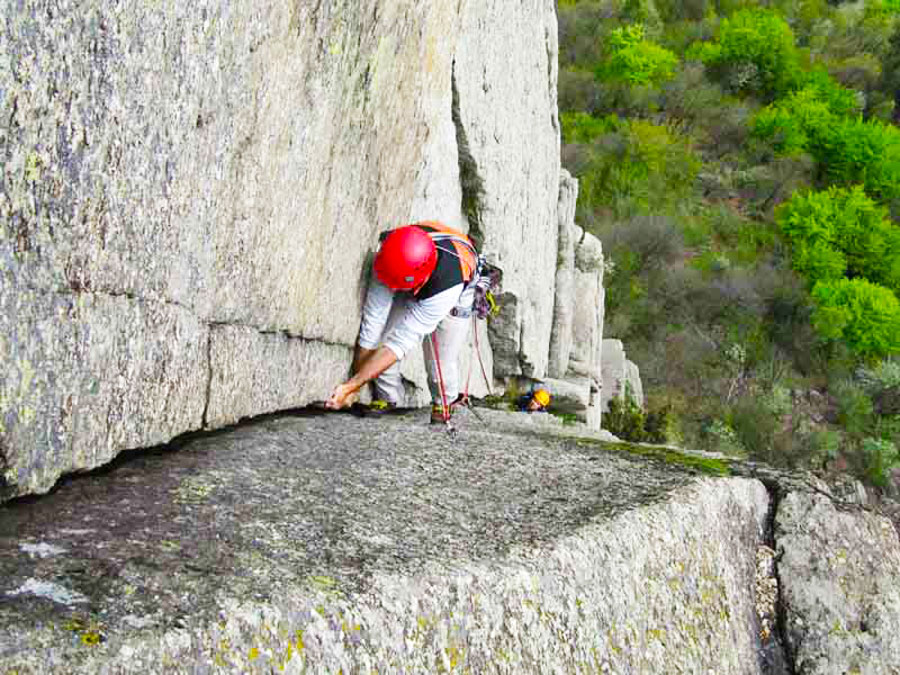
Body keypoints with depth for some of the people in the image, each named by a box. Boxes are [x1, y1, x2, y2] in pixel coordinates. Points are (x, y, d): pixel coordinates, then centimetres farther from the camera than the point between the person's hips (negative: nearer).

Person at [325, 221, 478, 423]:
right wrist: (353, 387, -29)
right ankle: (389, 399, 10)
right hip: (411, 292, 3)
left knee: (440, 362, -11)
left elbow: (402, 340, -44)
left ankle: (444, 404, 22)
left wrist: (351, 385, -45)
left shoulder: (448, 284, -47)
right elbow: (371, 325, -34)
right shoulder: (389, 257, -39)